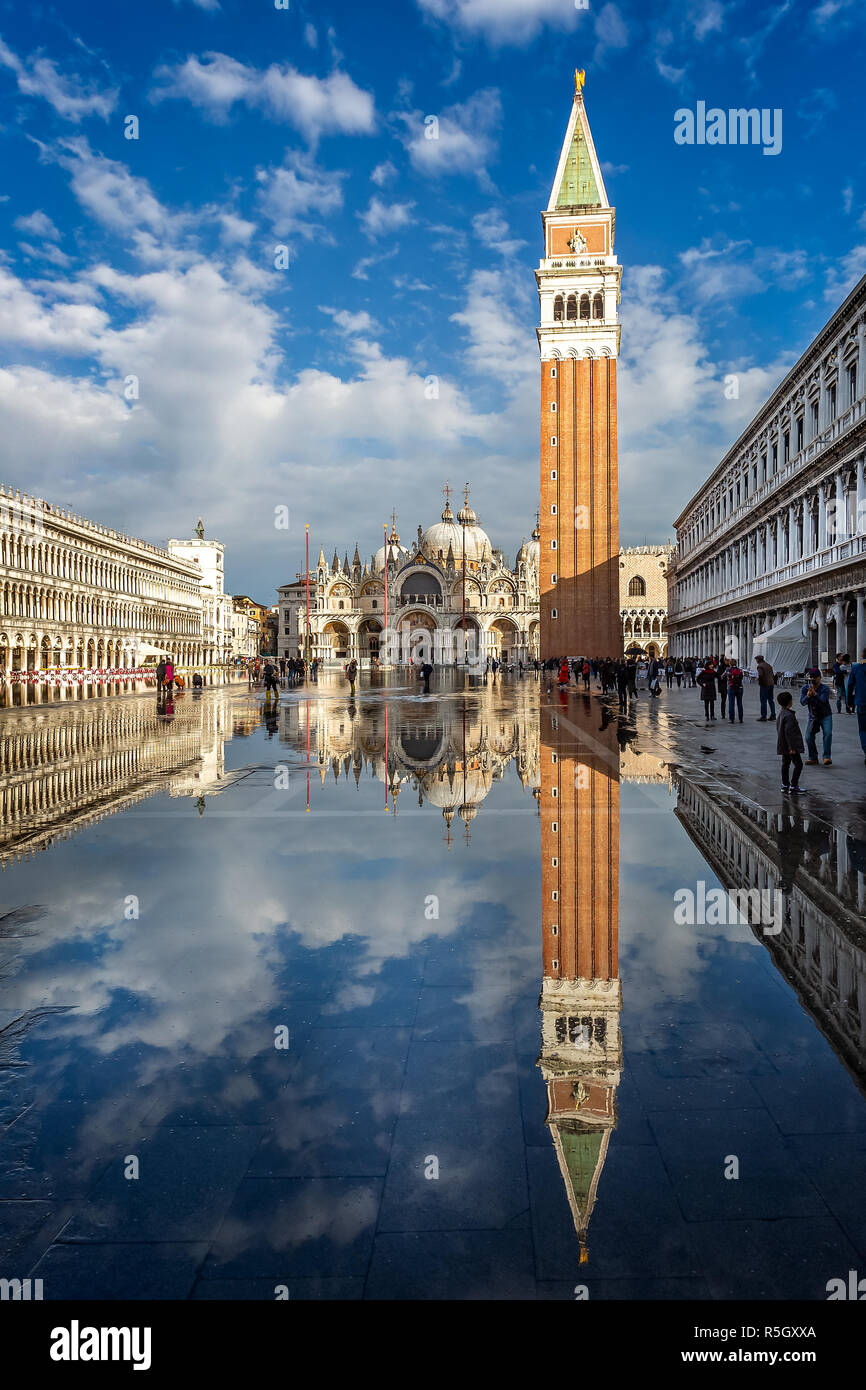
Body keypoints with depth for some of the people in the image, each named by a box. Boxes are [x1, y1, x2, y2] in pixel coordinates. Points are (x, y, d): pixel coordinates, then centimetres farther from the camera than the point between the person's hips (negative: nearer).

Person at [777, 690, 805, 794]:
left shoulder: (780, 713, 9)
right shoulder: (789, 715, -22)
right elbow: (788, 732, -25)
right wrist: (792, 747, -22)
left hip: (783, 745, 10)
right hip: (790, 745, -10)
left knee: (786, 763, 16)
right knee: (798, 764, -4)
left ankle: (785, 785, 23)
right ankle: (793, 786, -4)